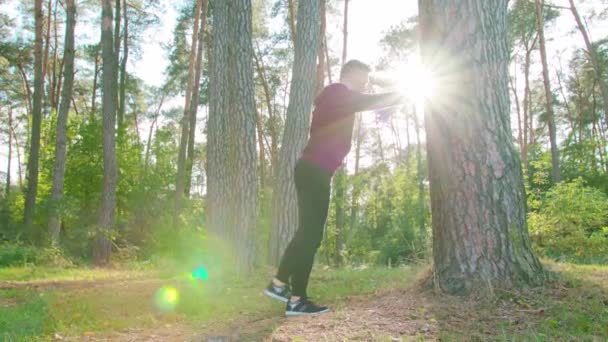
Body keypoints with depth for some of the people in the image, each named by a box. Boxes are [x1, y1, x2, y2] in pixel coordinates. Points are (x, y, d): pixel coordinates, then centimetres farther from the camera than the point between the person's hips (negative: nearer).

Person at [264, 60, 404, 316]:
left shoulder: (336, 99, 23)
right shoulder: (337, 92, -8)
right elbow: (370, 102, -16)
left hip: (313, 171, 10)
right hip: (315, 172, -10)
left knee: (307, 232, 15)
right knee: (310, 234, -7)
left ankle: (279, 283, 23)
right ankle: (297, 300, -2)